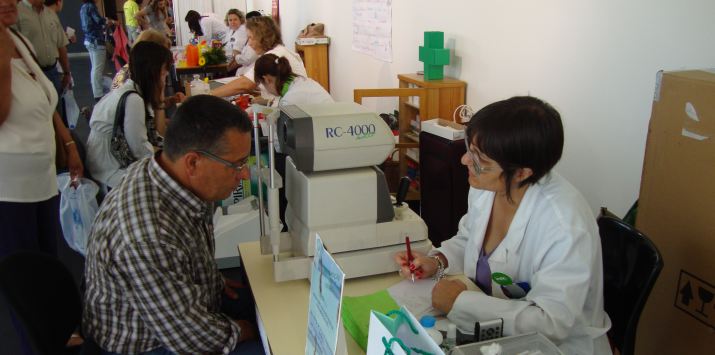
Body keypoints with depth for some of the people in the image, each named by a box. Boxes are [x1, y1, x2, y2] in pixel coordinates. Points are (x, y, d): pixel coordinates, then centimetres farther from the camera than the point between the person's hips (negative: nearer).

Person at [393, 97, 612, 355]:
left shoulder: (565, 224, -27)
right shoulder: (485, 187, -7)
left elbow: (551, 321, -27)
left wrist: (461, 302, -25)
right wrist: (437, 262, -7)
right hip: (491, 332, 6)